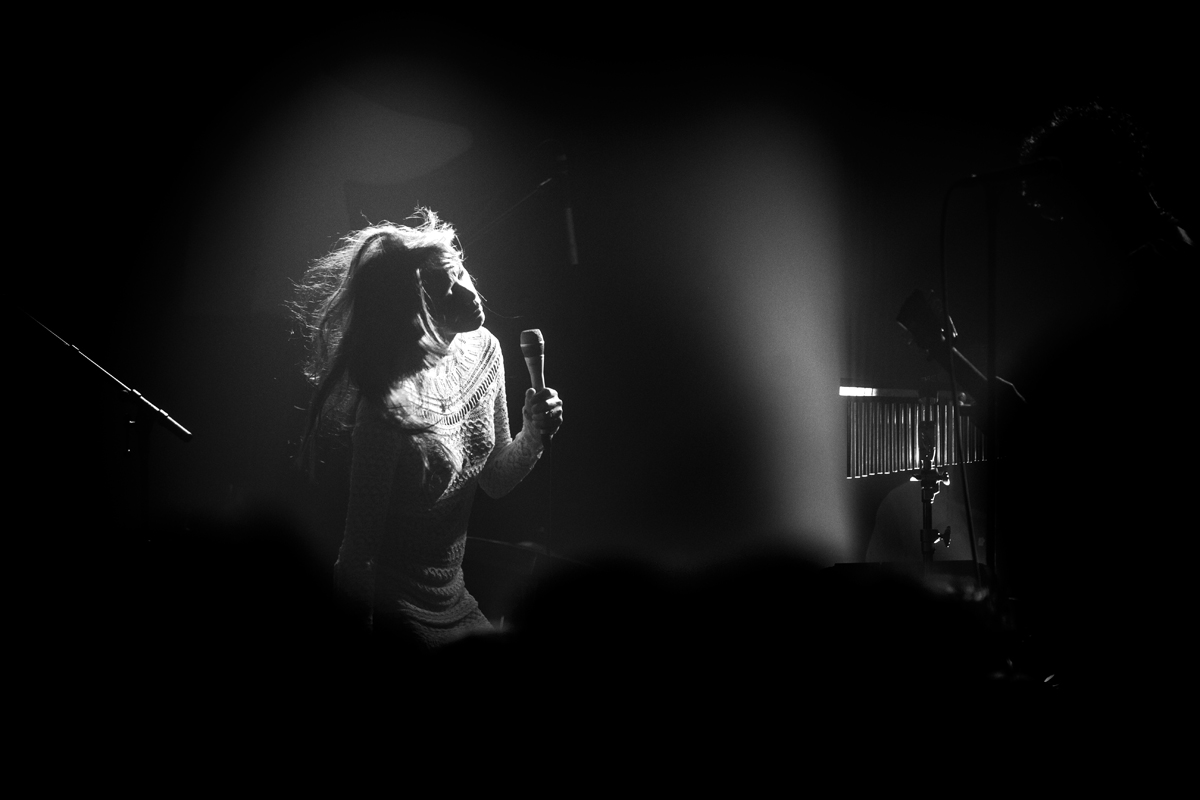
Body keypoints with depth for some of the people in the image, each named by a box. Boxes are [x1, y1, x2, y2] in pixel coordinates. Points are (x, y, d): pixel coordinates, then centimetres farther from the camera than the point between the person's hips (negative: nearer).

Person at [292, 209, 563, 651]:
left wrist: (533, 433, -10)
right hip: (398, 612, -7)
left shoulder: (483, 350, -3)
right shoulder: (390, 403, -27)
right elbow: (360, 549, -21)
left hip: (455, 598, 7)